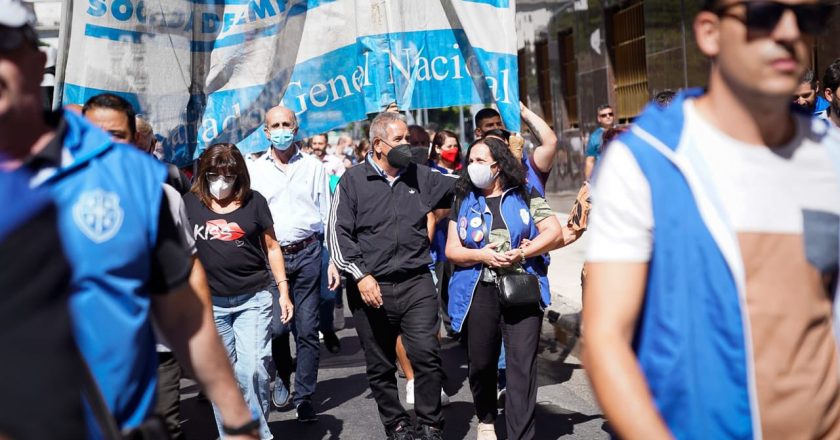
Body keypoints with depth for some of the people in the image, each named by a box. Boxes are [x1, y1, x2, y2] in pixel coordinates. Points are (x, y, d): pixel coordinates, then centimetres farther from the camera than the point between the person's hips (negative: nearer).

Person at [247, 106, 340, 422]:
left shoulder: (313, 167, 7)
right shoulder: (254, 170, 6)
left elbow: (328, 217, 8)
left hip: (308, 254, 0)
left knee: (307, 330, 2)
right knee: (275, 326, 3)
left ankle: (304, 397, 13)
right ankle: (282, 376, 32)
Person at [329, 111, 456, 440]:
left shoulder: (421, 177, 9)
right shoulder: (353, 181, 1)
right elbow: (339, 232, -3)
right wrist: (361, 275, -10)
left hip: (416, 283, 1)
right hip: (371, 288, -1)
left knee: (426, 354, -9)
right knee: (380, 366, 9)